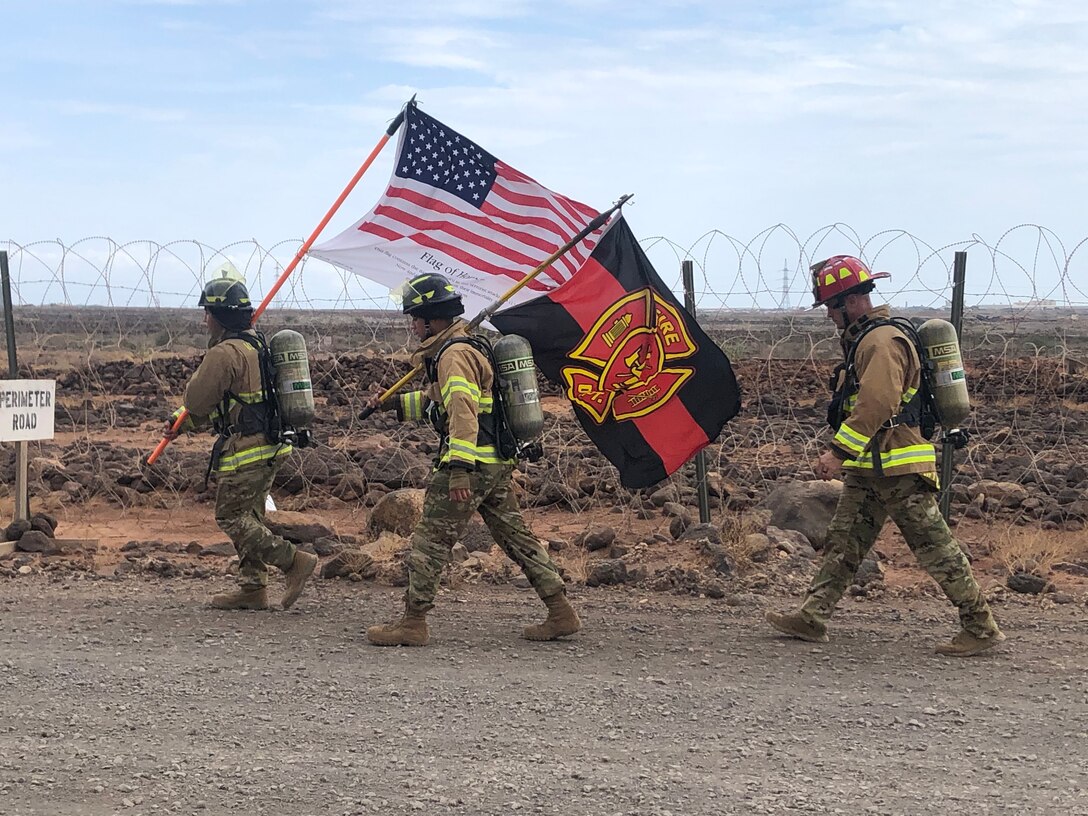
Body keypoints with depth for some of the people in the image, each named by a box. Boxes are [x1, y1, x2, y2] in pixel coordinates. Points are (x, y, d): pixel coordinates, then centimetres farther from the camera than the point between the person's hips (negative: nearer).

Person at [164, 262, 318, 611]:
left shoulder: (224, 354, -17)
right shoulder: (257, 345, 15)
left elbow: (195, 401, -13)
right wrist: (184, 424, 25)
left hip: (244, 450, -10)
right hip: (269, 447, 10)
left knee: (231, 517, -2)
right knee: (249, 516, 15)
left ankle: (295, 560, -8)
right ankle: (253, 588, 18)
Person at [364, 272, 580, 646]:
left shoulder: (454, 355, -12)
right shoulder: (470, 347, 20)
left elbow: (463, 410, -24)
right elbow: (437, 400, 33)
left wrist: (459, 468, -30)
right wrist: (392, 404, 29)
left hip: (472, 464, -10)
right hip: (498, 464, 10)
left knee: (430, 540, -3)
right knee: (516, 537, 12)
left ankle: (413, 623, 1)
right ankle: (561, 612, 12)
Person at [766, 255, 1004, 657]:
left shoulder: (883, 342, -16)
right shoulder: (863, 340, 17)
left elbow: (876, 405, -27)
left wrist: (839, 452, -27)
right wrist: (845, 455, 22)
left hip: (899, 470, -10)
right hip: (869, 469, 10)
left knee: (935, 548, -5)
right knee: (843, 542, 10)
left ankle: (981, 627, 2)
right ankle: (812, 617, 14)